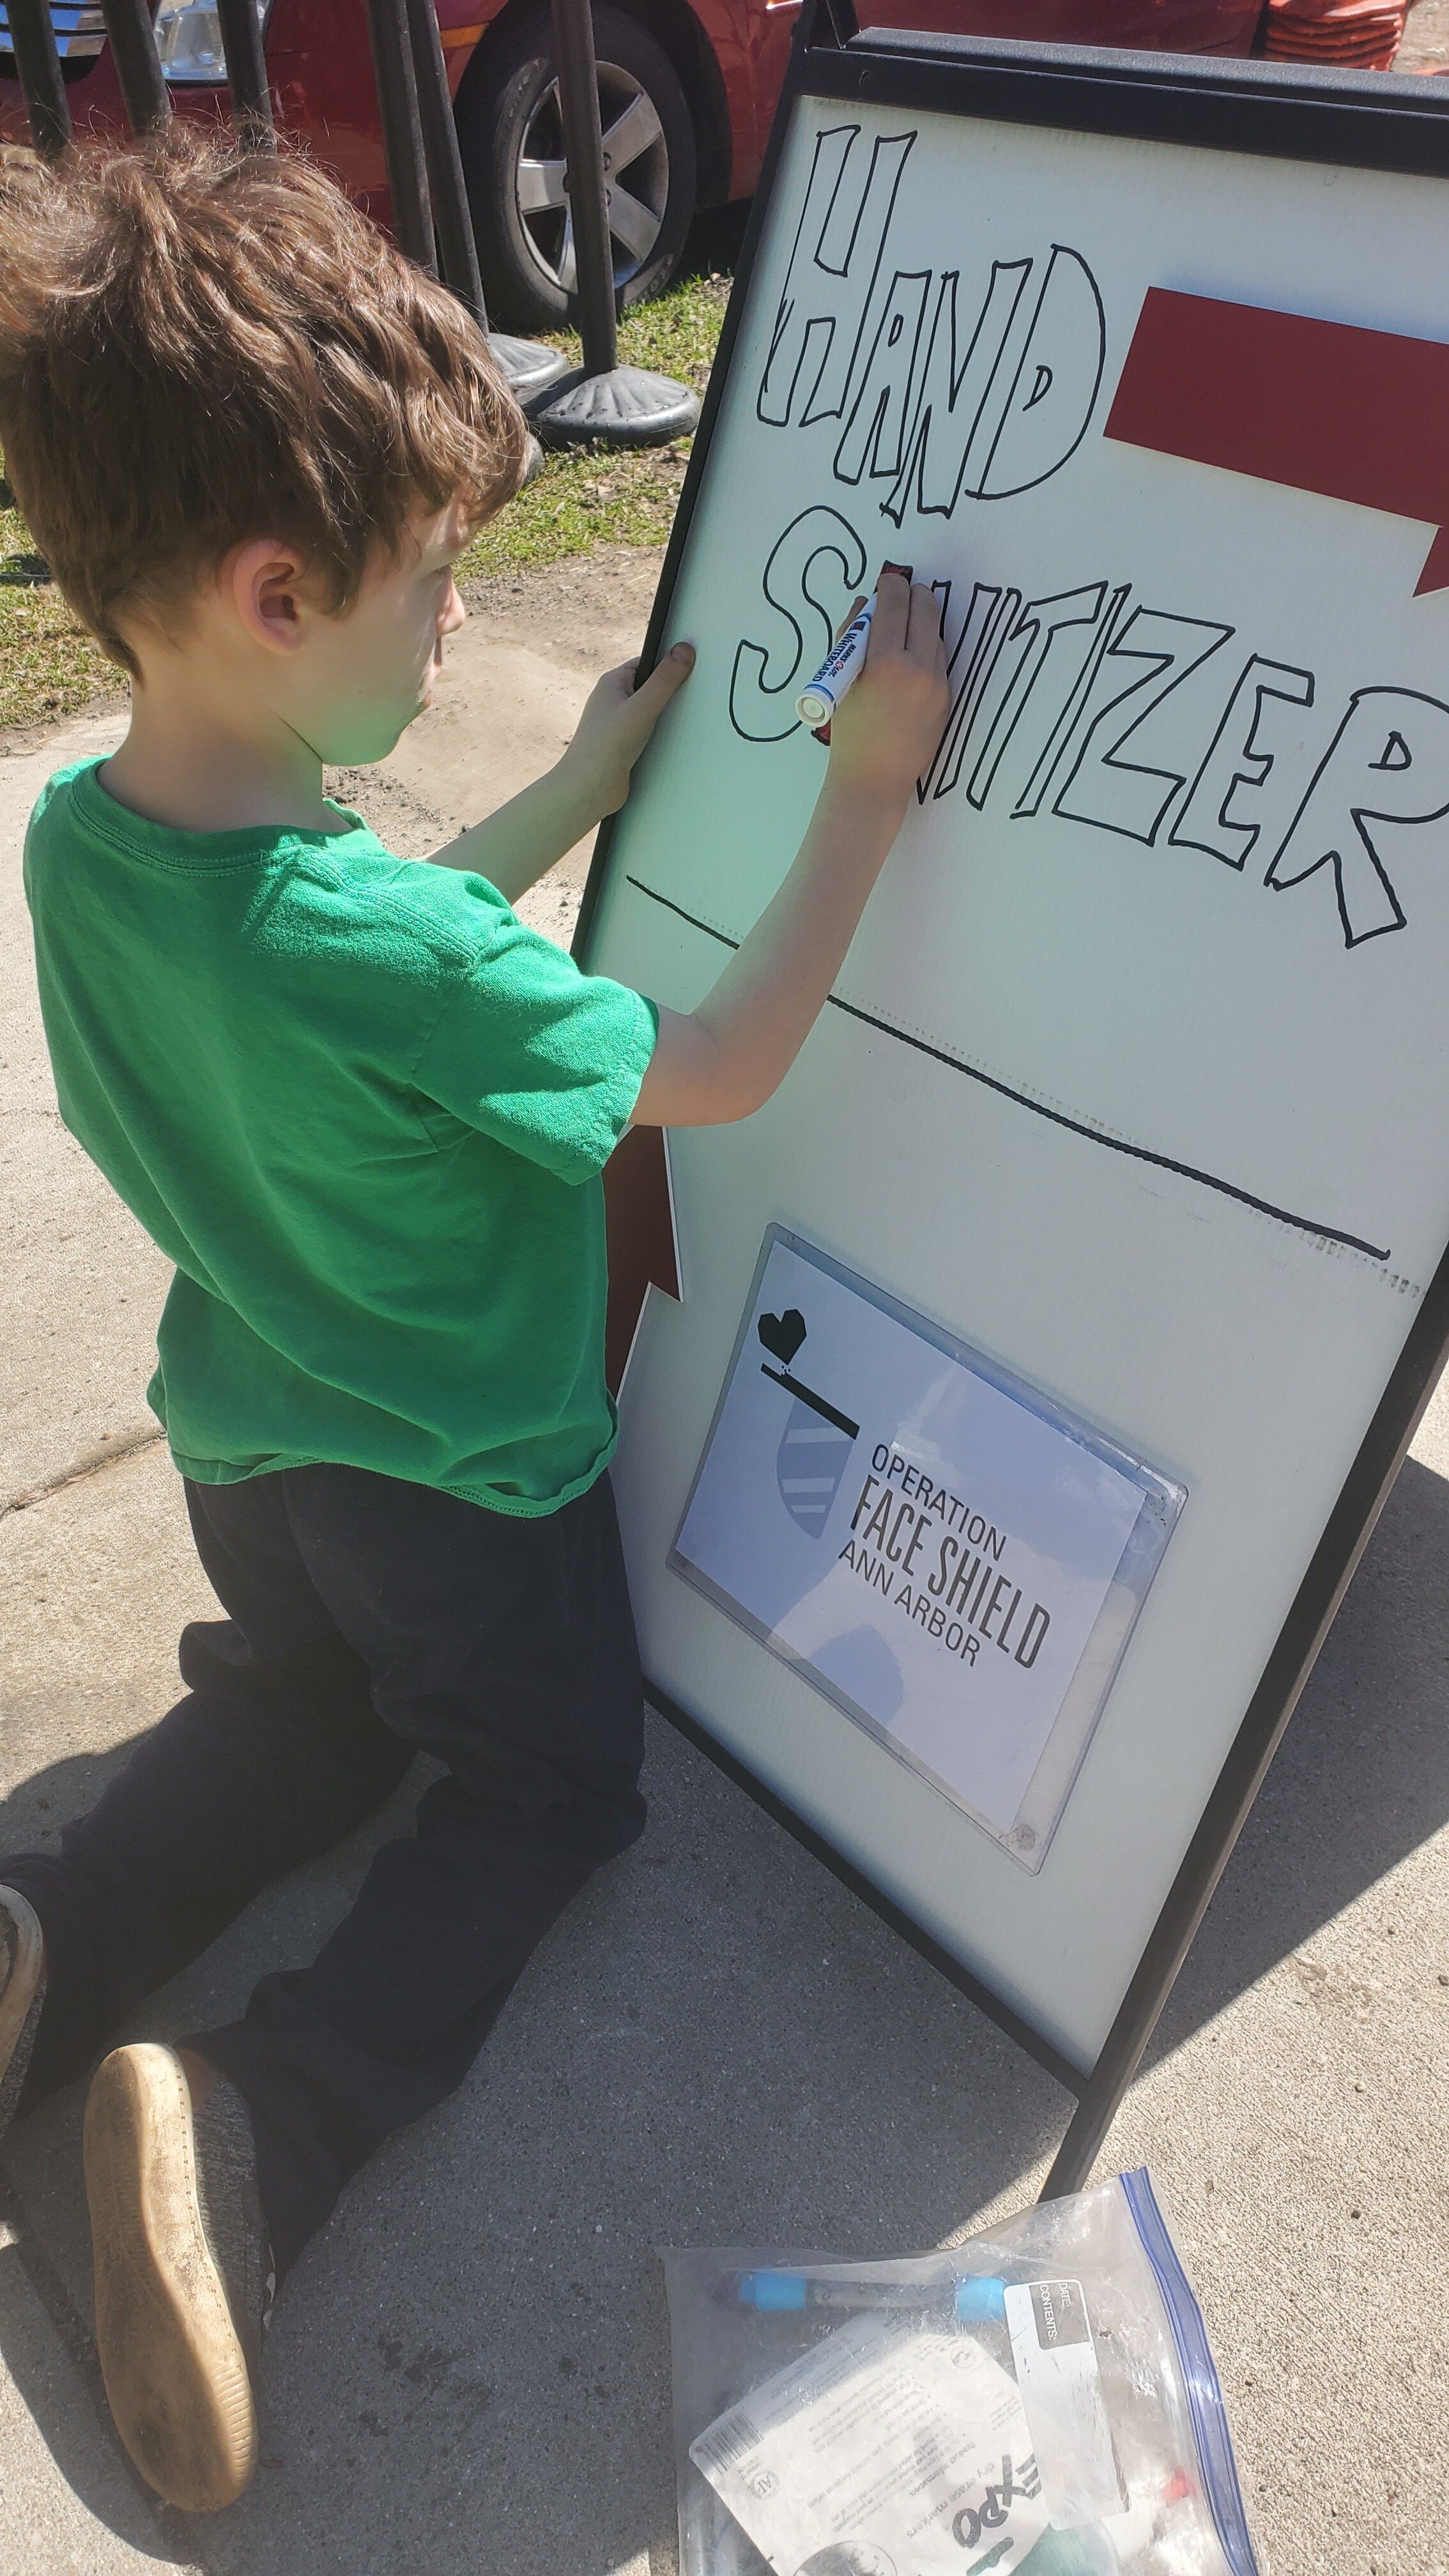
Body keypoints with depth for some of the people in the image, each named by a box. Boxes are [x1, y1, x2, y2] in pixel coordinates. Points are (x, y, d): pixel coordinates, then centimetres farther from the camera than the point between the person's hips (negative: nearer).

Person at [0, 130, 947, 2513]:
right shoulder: (390, 947, -37)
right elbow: (720, 1068, -22)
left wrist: (569, 795, 3)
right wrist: (867, 791, -15)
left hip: (249, 1442, 7)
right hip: (468, 1487, -6)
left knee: (297, 1715, 32)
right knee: (552, 1787, 19)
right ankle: (258, 2124, -2)